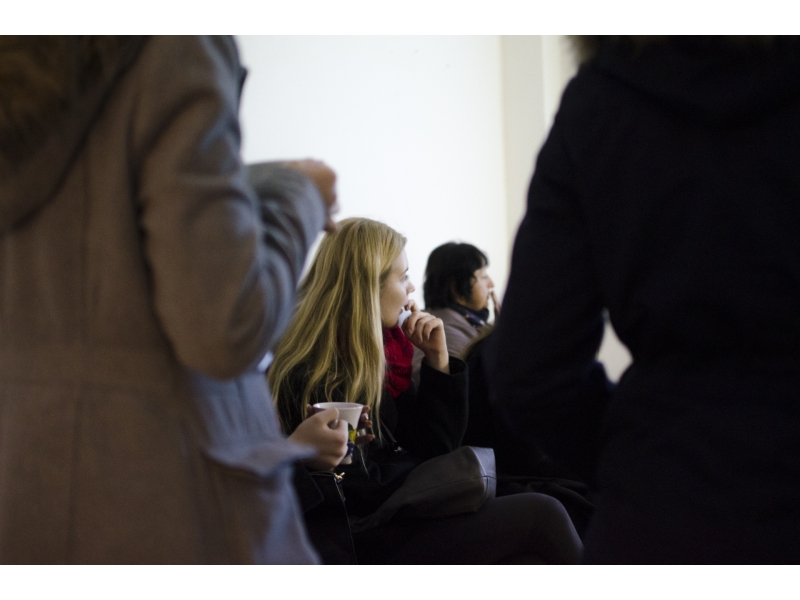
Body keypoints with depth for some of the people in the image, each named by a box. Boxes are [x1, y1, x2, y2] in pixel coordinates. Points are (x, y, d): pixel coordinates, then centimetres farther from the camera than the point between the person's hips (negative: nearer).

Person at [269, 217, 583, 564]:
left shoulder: (372, 357, 9)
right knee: (540, 516, -13)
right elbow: (364, 493, -18)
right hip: (368, 544, -8)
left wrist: (437, 360, 1)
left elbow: (433, 448, 13)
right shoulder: (313, 380, -17)